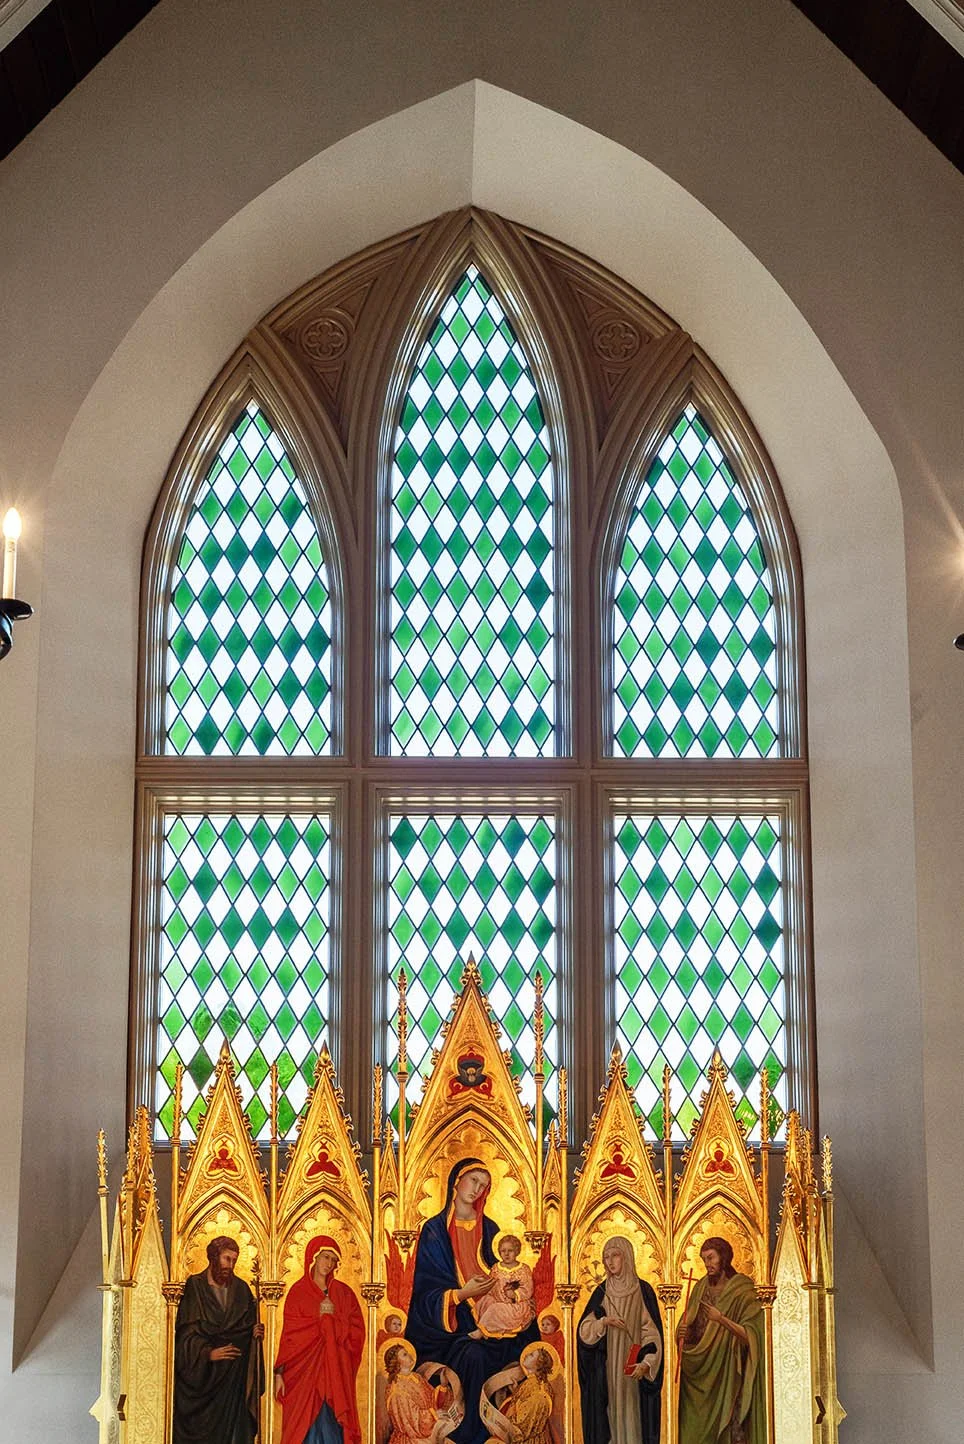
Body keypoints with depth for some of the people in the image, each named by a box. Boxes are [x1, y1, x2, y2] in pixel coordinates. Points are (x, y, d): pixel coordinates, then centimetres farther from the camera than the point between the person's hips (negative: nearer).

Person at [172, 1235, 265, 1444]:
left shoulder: (241, 1289, 11)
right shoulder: (194, 1287, 1)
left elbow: (248, 1325, 12)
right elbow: (186, 1331, -4)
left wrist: (255, 1333, -10)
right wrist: (208, 1352, -16)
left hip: (234, 1373, 3)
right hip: (201, 1372, -3)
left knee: (233, 1426, -4)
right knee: (200, 1426, -5)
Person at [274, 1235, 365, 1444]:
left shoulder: (343, 1293, 10)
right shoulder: (298, 1292, 3)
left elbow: (357, 1331, 4)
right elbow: (289, 1334, -1)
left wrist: (332, 1318, -8)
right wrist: (279, 1372, -7)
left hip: (336, 1372, 2)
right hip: (305, 1369, -2)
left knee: (332, 1426, -2)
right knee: (306, 1425, -4)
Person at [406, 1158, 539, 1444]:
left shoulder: (488, 1230, 13)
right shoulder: (435, 1231, 1)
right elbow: (427, 1292, -4)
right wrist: (462, 1293, -22)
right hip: (449, 1327, -3)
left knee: (524, 1342, -27)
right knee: (473, 1355, -35)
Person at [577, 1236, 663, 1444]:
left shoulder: (643, 1291, -2)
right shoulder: (601, 1292, 7)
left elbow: (652, 1333, -6)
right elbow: (583, 1331, 4)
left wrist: (646, 1364, -20)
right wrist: (603, 1321, -14)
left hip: (634, 1370, -2)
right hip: (605, 1370, 2)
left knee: (633, 1415, -3)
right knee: (609, 1416, 0)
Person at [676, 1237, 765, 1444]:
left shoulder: (742, 1292, -4)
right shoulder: (701, 1289, 11)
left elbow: (750, 1335, -10)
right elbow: (688, 1328, 15)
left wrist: (722, 1319, -21)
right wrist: (683, 1333, -7)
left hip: (728, 1371, -4)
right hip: (700, 1371, 4)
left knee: (729, 1426, -8)